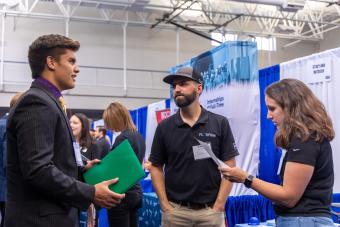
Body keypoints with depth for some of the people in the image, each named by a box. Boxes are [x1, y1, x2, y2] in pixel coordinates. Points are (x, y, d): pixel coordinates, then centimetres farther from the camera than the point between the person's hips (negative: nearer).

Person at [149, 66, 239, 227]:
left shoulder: (220, 123, -2)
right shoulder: (164, 127, 2)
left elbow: (229, 167, -3)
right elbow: (156, 167, 4)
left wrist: (218, 207, -9)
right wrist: (165, 206, -5)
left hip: (210, 210, -1)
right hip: (175, 210, 1)